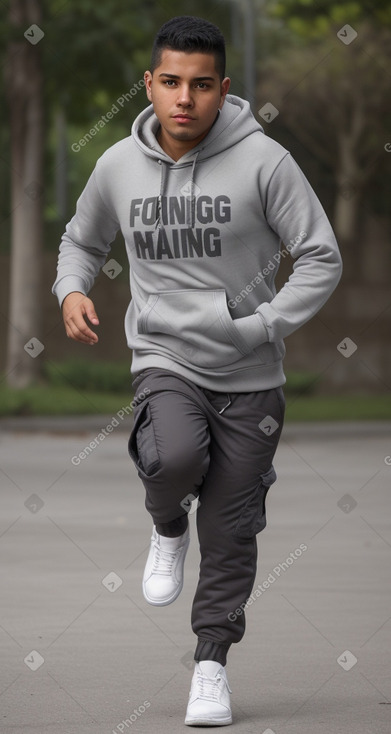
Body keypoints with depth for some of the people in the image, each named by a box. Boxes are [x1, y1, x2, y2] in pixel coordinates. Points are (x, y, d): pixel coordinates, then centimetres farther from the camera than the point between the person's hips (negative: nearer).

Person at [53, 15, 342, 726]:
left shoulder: (262, 161, -11)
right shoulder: (119, 166, 0)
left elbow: (322, 259, -8)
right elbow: (82, 240, 19)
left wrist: (259, 327, -18)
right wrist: (72, 291, -2)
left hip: (250, 378, -1)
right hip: (164, 361, 1)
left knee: (230, 531, 4)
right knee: (174, 459, -30)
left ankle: (211, 660, 23)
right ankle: (167, 527, 5)